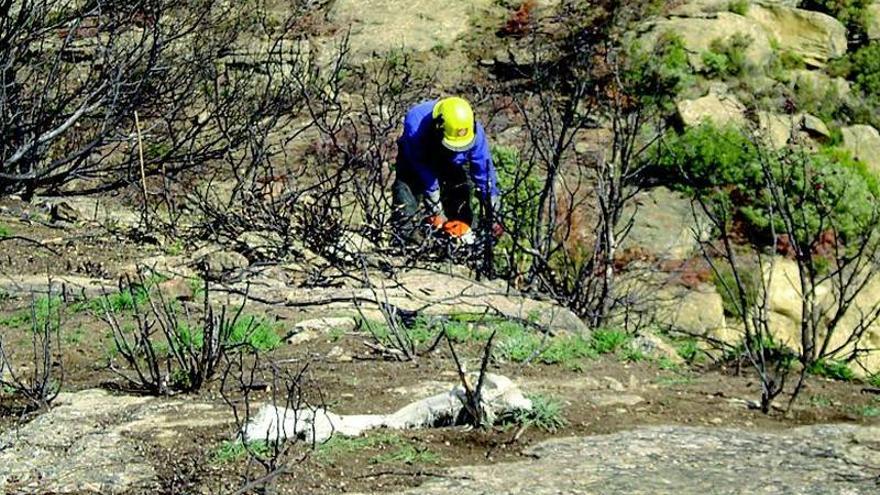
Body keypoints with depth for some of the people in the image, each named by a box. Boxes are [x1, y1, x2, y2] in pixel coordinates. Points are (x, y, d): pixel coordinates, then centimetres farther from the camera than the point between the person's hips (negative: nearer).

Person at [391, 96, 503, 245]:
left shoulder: (475, 133, -34)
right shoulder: (415, 128, -42)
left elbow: (484, 173, -25)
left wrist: (491, 216, -23)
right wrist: (436, 214, -27)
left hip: (452, 163, 3)